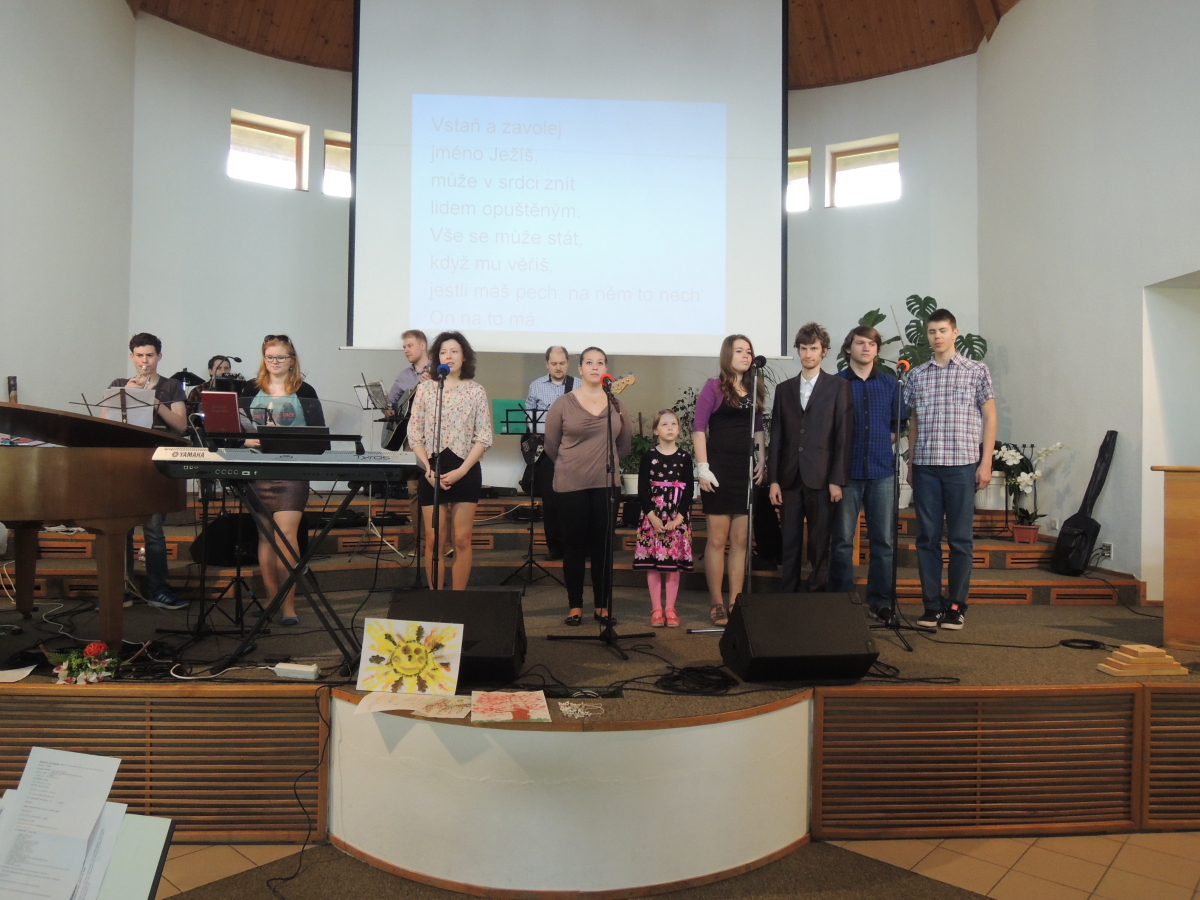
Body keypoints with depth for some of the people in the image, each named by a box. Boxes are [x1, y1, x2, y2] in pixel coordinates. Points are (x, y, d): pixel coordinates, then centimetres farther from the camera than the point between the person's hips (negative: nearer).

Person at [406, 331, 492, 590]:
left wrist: (461, 471, -13)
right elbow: (414, 433, 3)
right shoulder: (425, 388, 5)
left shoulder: (476, 391, 1)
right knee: (433, 541, 3)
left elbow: (484, 437, -2)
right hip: (432, 471, 1)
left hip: (466, 472, -1)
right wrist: (428, 468, -10)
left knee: (462, 540, 2)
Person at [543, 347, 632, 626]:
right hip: (571, 484, -2)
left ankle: (602, 605, 16)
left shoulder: (616, 404, 5)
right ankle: (575, 605, 14)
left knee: (603, 544, 6)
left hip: (606, 483, 2)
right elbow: (551, 444, 5)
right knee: (574, 544, 3)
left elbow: (625, 441, 16)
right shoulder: (563, 404, -2)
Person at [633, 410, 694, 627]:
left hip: (678, 517, 1)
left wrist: (678, 518, -9)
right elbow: (642, 489, -1)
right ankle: (656, 609, 10)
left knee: (674, 563, 3)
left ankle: (670, 609, 11)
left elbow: (689, 490, 1)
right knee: (652, 564, 1)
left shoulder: (684, 457, 4)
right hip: (652, 515, -1)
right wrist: (653, 517, -11)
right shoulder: (648, 456, 2)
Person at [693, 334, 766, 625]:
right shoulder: (714, 387, -1)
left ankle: (735, 601, 14)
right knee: (717, 539, -1)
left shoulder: (755, 390, 13)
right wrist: (702, 467, -12)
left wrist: (761, 462, 7)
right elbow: (698, 427, -6)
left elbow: (758, 429, 18)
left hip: (746, 470, 5)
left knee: (740, 540, 7)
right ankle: (716, 603, 8)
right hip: (719, 468, -5)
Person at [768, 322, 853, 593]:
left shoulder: (839, 386, 4)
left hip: (821, 477, -3)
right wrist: (774, 479, 3)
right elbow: (776, 436, 9)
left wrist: (837, 480, -8)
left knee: (820, 543, 2)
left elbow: (844, 436, -2)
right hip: (790, 476, 3)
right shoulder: (784, 389, 13)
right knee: (790, 543, 6)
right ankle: (789, 595, 13)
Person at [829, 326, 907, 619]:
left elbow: (899, 422, 18)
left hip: (882, 470, 2)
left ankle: (880, 601, 13)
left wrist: (883, 444, 8)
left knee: (884, 540, 3)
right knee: (842, 540, 2)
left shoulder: (890, 384, 11)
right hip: (847, 470, -2)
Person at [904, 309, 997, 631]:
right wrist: (910, 462, 12)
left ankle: (957, 605, 12)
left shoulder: (976, 371, 4)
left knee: (961, 538, 2)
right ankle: (932, 604, 13)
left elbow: (989, 417, 4)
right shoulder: (917, 375, 11)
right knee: (927, 537, 4)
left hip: (962, 464, -2)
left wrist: (986, 462, -3)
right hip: (925, 466, 3)